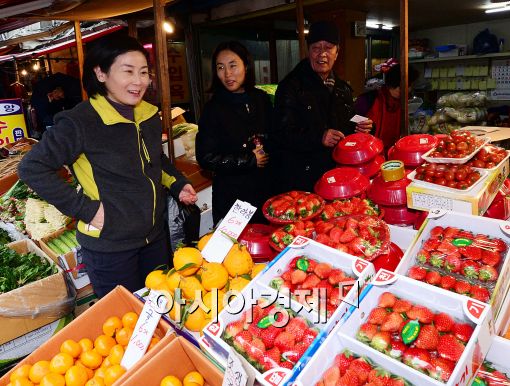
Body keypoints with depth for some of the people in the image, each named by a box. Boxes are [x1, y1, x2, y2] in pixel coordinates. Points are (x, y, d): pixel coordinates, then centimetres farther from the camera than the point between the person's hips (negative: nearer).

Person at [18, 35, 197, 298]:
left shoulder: (149, 115, 1)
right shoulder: (81, 122, -20)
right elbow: (31, 168, -16)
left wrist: (177, 184, 4)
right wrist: (86, 209, -19)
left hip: (156, 235, 6)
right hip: (110, 246, -6)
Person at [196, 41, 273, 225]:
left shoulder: (261, 99, 3)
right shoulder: (213, 108, -9)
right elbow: (206, 157, -12)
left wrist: (266, 152, -8)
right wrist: (250, 160, -11)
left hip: (266, 188, 4)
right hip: (231, 196, -4)